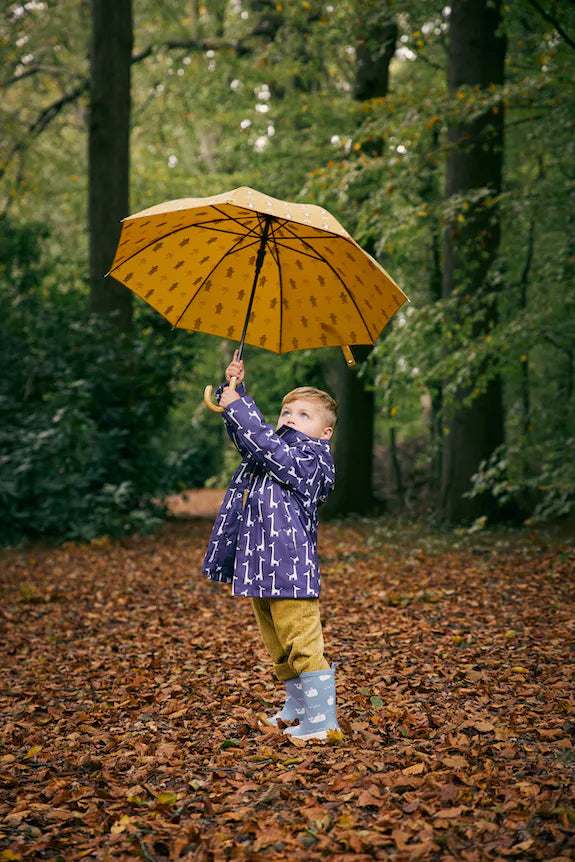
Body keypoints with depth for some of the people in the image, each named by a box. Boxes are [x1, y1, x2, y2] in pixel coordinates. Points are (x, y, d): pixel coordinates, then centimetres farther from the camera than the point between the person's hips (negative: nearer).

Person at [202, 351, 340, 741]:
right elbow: (244, 430, 24)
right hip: (258, 566, 9)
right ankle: (297, 706, 35)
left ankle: (322, 720, -1)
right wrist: (235, 386, 10)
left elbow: (268, 445, -22)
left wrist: (237, 405, -17)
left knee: (303, 644, -7)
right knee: (278, 648, 20)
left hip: (290, 568, -9)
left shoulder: (313, 459, -10)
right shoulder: (279, 449, 16)